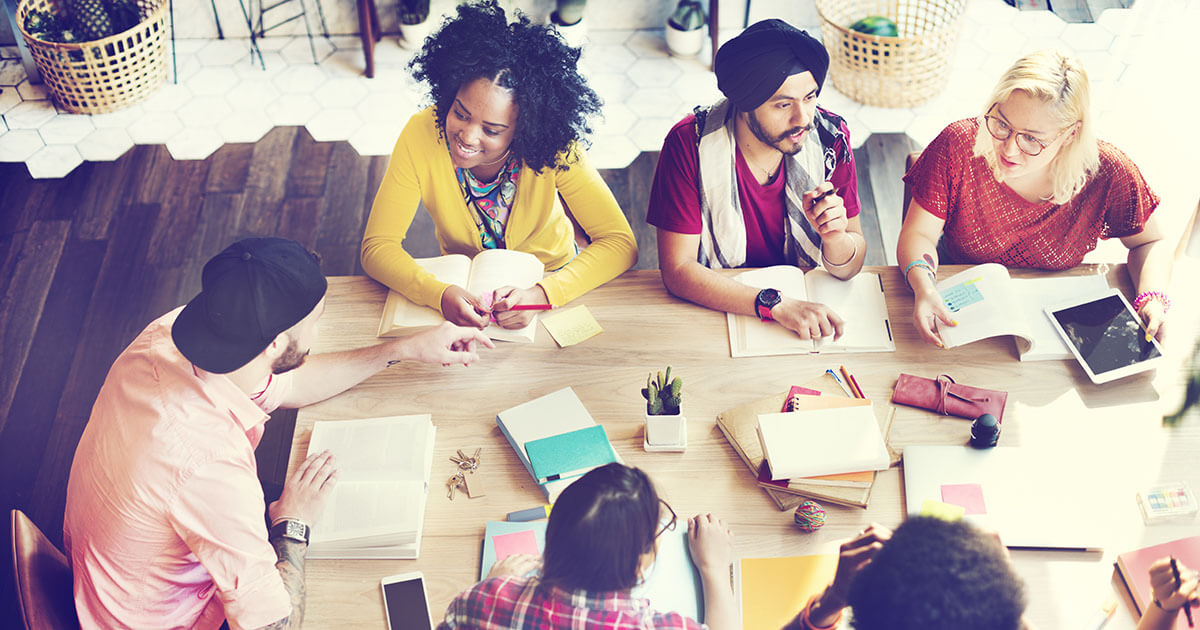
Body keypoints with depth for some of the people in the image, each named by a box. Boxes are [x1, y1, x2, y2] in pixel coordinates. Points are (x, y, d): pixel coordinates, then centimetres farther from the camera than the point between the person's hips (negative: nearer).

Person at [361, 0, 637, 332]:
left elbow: (620, 242, -24)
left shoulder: (553, 148, -26)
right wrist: (440, 294, -39)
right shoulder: (421, 136, -24)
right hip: (463, 292, 1)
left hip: (552, 277, -1)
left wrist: (541, 294, -40)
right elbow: (377, 245, -19)